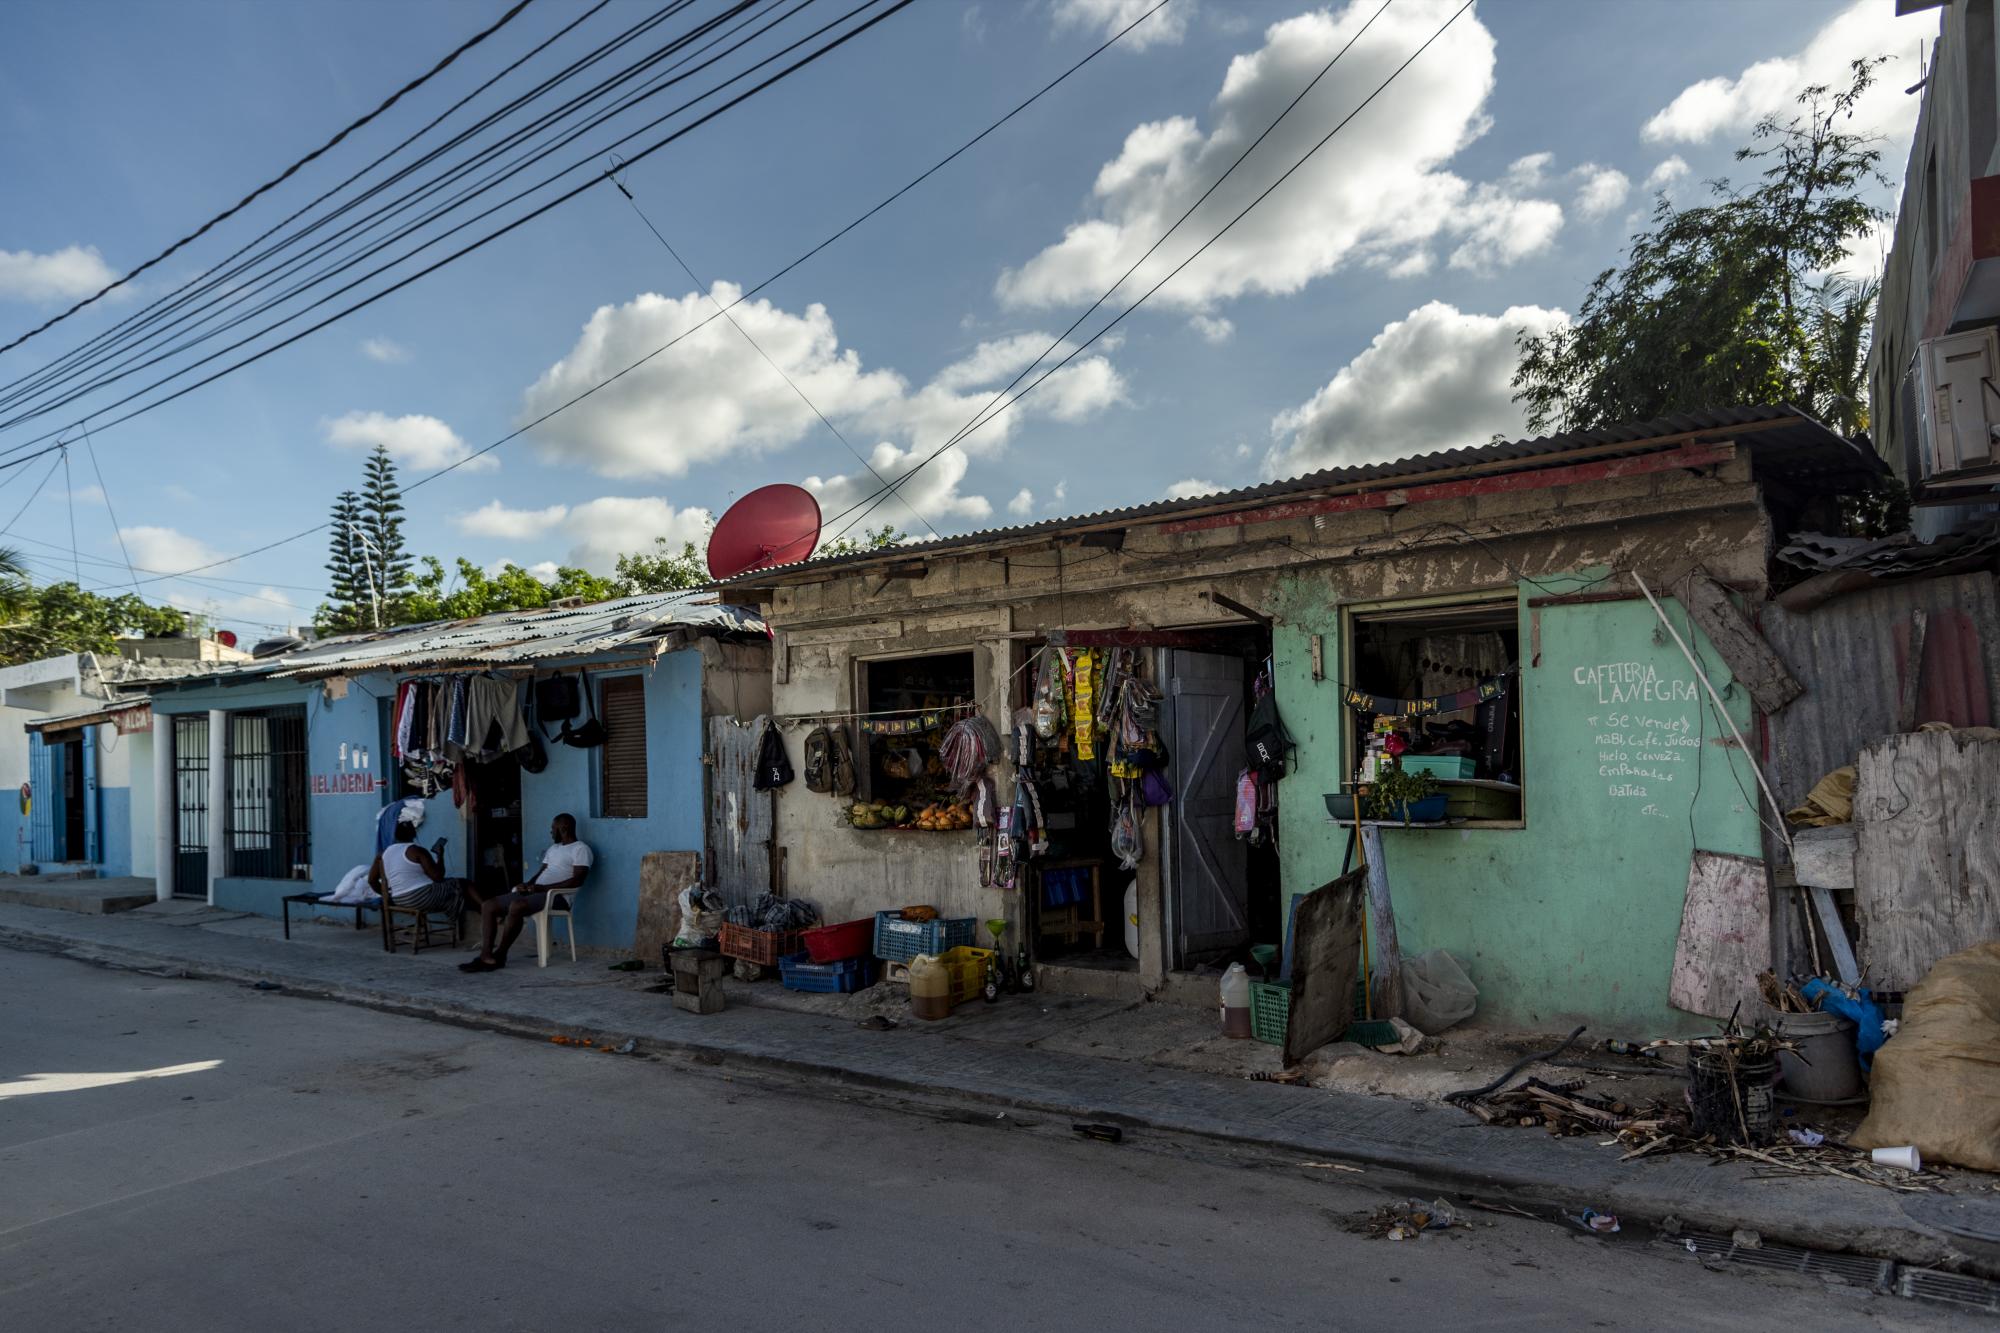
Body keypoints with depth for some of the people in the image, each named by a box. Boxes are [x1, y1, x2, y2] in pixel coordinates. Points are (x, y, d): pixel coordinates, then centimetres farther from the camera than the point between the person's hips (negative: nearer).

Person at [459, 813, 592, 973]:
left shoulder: (580, 849, -4)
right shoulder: (553, 848, 26)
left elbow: (577, 880, -16)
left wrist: (542, 887, -19)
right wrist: (528, 885, -1)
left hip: (556, 895, -10)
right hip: (537, 892, 10)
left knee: (516, 906, -35)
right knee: (488, 905, -5)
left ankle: (499, 955, -20)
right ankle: (486, 956, -17)